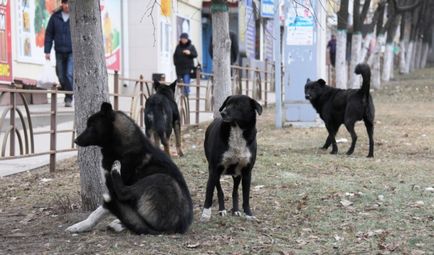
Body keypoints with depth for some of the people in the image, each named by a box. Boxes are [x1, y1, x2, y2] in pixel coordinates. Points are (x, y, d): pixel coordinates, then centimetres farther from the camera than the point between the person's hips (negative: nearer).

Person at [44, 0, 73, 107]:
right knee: (61, 76, 8)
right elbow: (49, 34, 6)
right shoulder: (55, 17, 3)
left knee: (69, 75, -14)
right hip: (59, 52, 3)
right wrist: (47, 51, 1)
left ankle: (69, 99, -9)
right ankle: (67, 94, 28)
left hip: (73, 51, -3)